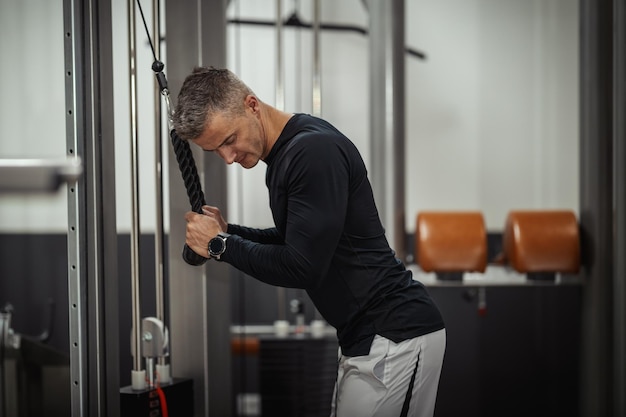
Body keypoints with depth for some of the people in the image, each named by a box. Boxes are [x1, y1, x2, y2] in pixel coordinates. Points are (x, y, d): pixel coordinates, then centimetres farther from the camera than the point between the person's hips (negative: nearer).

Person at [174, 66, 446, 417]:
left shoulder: (314, 150, -20)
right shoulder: (283, 153, 12)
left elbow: (302, 266, -22)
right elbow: (291, 242, 24)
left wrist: (220, 245, -10)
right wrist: (229, 232, 8)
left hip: (396, 335, -10)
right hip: (372, 333, 10)